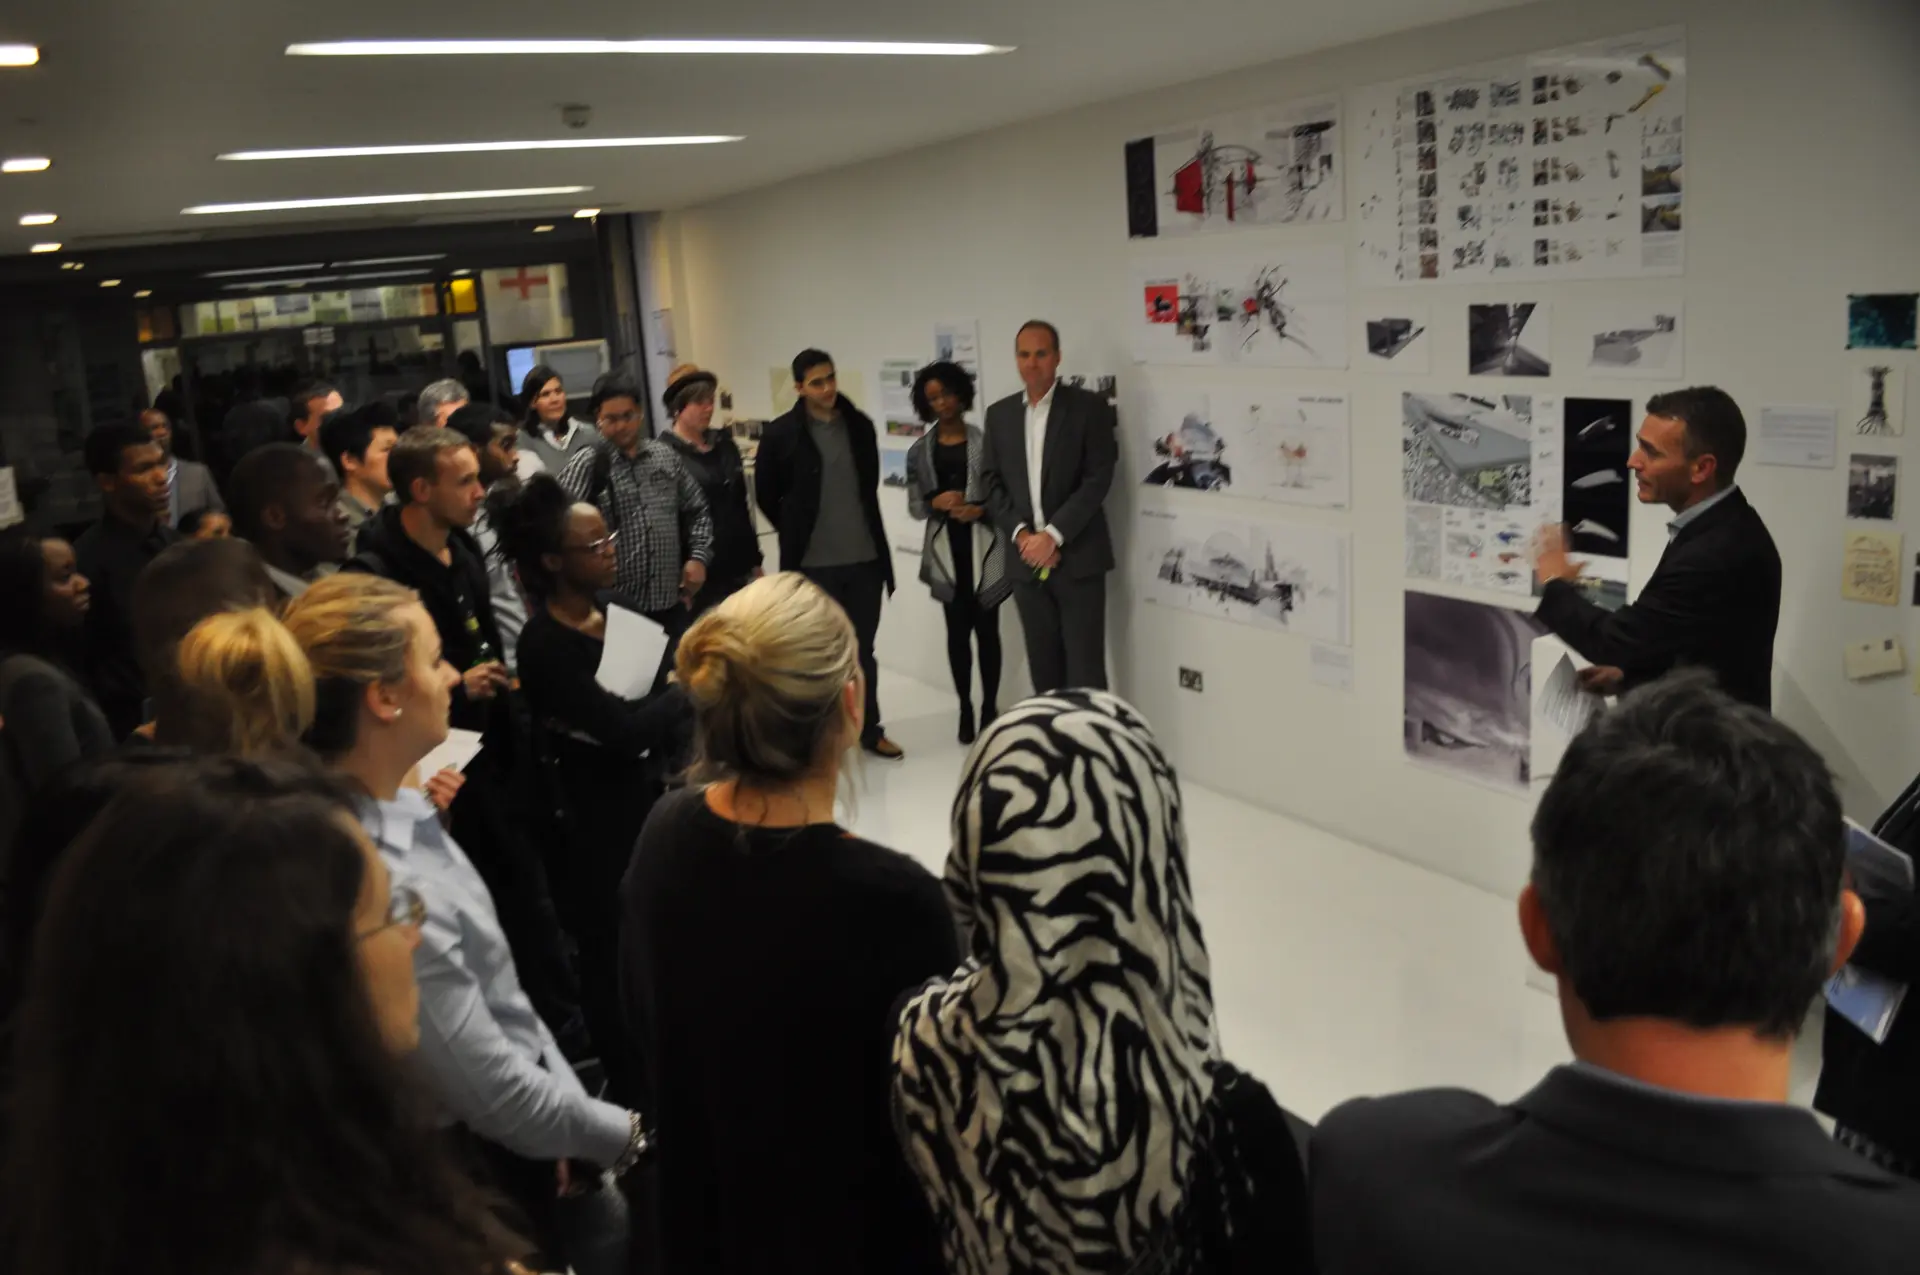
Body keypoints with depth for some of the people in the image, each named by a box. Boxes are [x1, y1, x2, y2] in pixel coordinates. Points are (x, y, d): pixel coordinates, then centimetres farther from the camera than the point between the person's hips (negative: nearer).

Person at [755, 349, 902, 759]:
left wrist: (862, 532, 13)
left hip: (865, 557, 3)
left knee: (863, 648, 12)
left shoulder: (860, 425, 3)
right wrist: (799, 535, 8)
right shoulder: (781, 434, -7)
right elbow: (765, 495, 3)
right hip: (813, 564, -3)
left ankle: (870, 730, 24)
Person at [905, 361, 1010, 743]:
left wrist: (980, 509, -17)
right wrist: (936, 502, -13)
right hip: (945, 549, 2)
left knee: (986, 629, 3)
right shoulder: (919, 451, 5)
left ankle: (989, 707, 14)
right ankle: (965, 708, 18)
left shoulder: (985, 442, -3)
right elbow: (914, 506, 7)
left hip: (984, 547, -2)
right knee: (957, 630, 7)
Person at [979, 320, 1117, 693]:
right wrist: (1022, 535, -8)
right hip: (1027, 561, 4)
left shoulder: (1089, 407, -2)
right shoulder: (999, 414, 11)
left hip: (1077, 559, -4)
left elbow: (1098, 478, -10)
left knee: (1085, 673, -5)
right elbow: (991, 482, 7)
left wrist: (1052, 535, -16)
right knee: (1043, 669, 9)